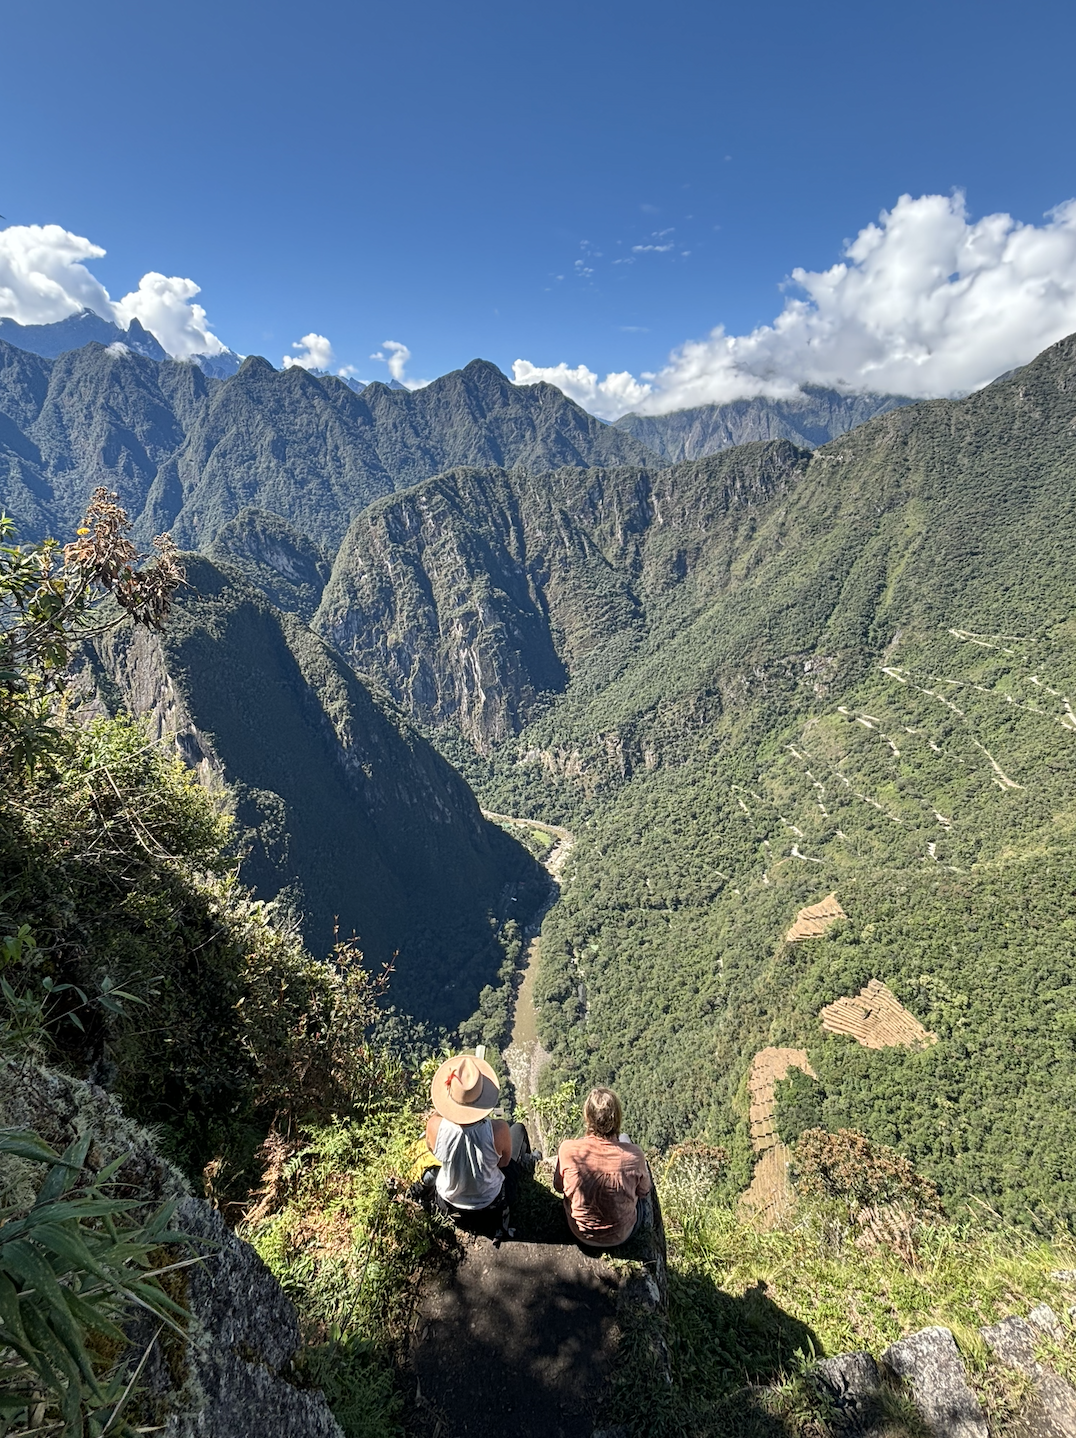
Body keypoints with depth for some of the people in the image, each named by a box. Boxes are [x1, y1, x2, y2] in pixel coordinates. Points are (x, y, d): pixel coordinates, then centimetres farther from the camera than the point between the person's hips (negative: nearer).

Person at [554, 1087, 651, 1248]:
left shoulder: (568, 1149, -27)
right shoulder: (632, 1154, -28)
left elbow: (558, 1186, -7)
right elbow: (643, 1191, -8)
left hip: (580, 1234, 1)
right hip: (621, 1235, 0)